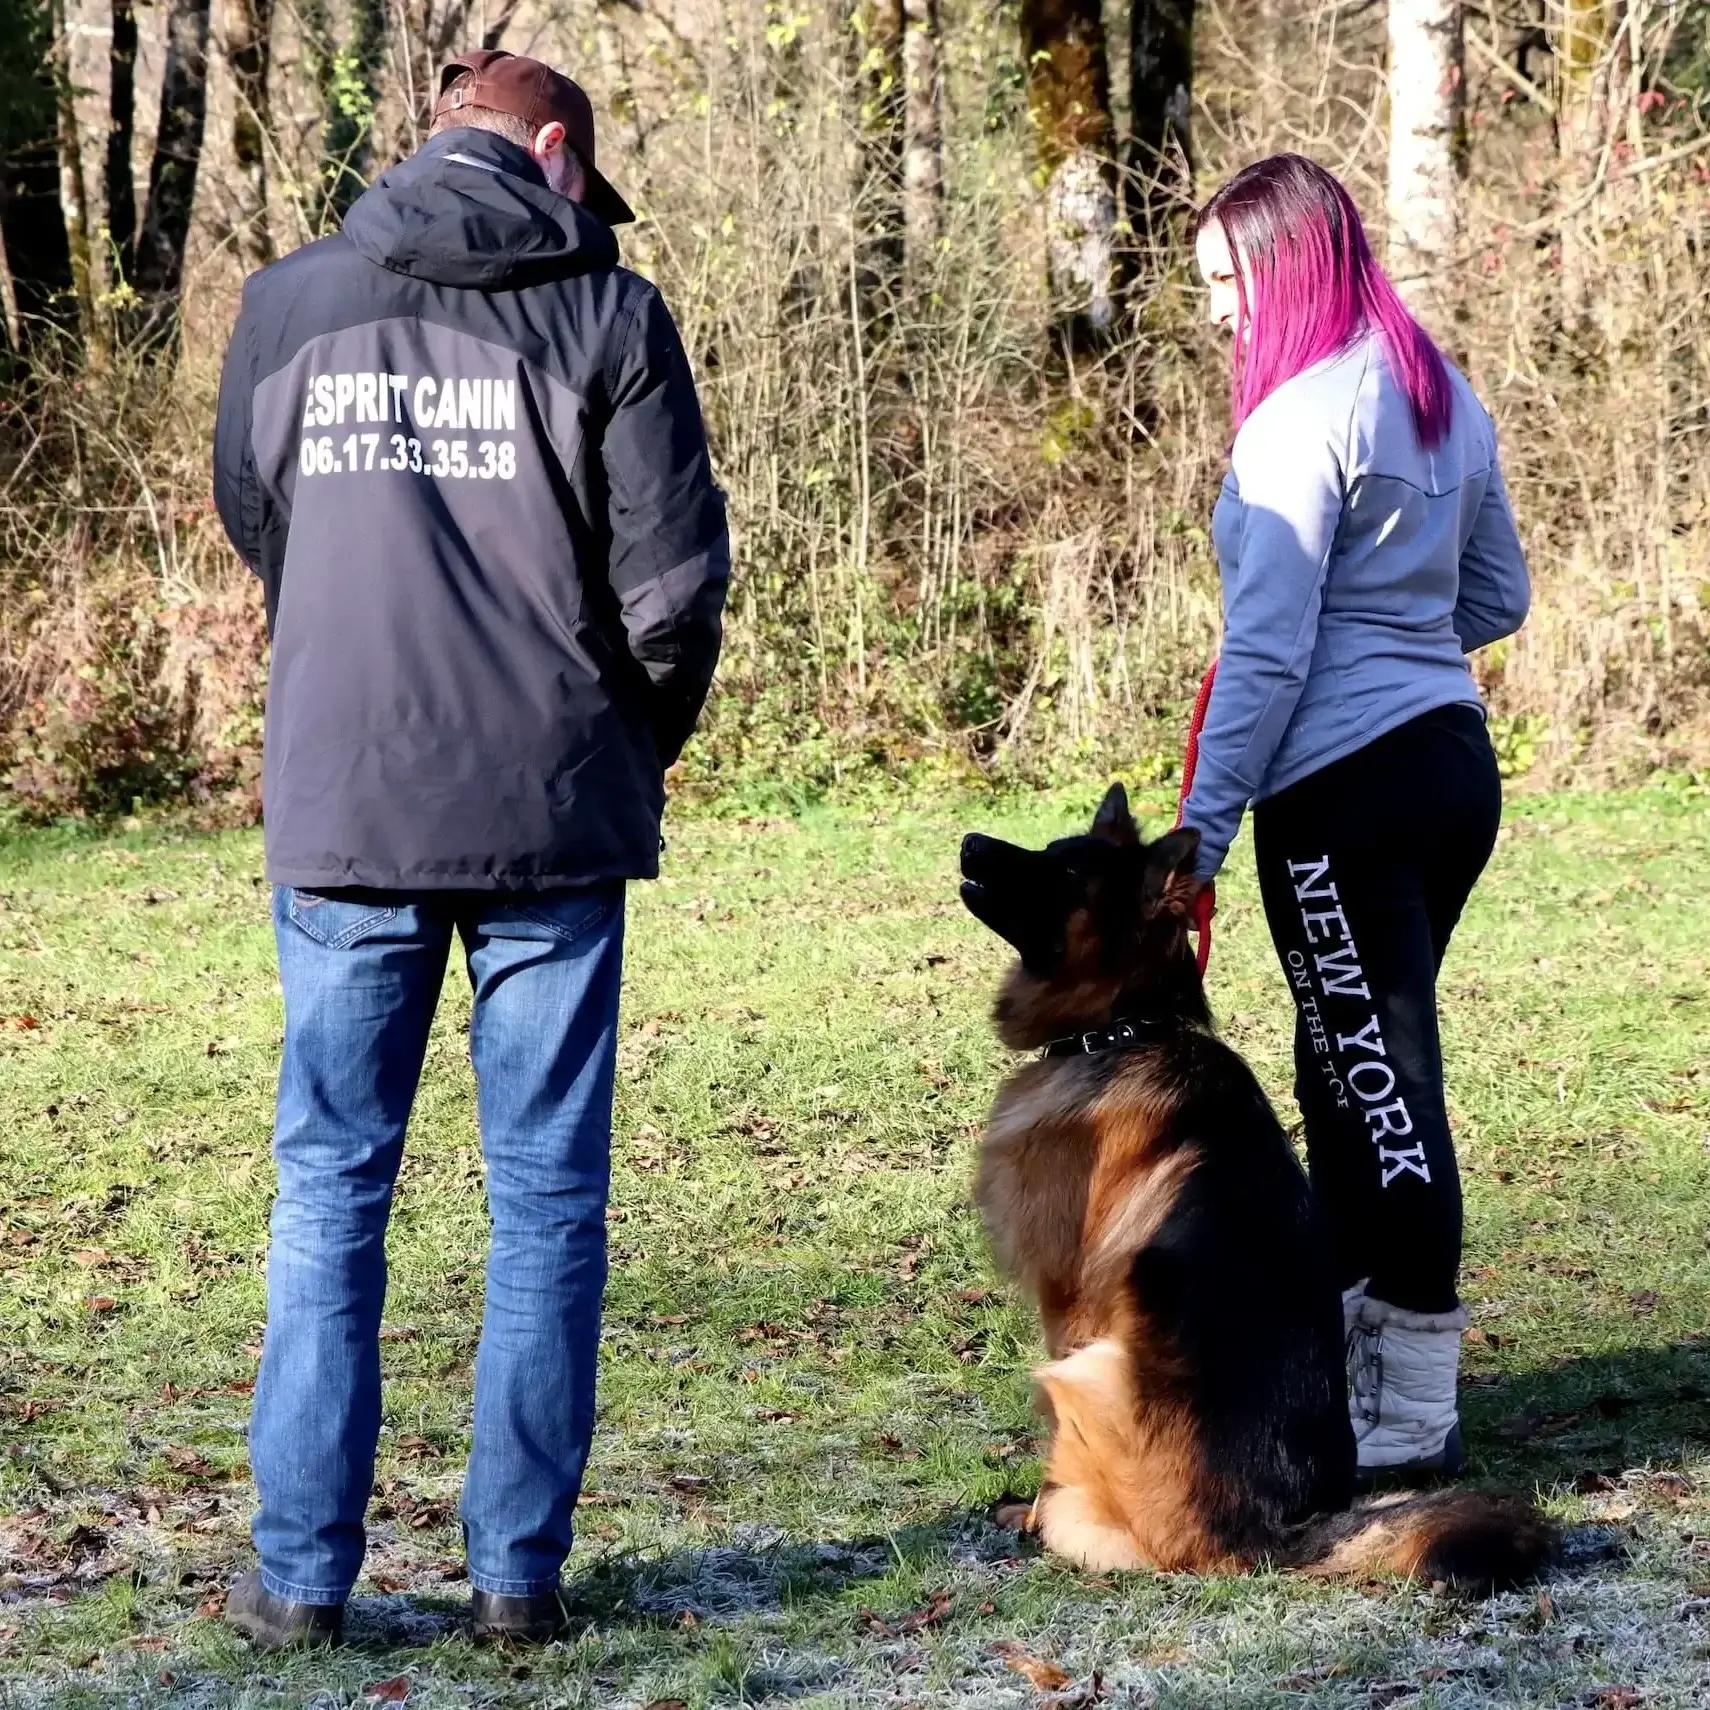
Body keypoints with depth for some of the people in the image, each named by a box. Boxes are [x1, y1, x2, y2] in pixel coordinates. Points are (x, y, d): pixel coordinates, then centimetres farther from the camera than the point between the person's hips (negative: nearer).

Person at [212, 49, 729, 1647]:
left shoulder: (285, 305, 4)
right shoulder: (602, 312, -4)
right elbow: (675, 575, -5)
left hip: (343, 809, 2)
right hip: (553, 818, -2)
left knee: (330, 1187, 9)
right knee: (546, 1197, 7)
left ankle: (302, 1573, 9)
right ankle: (518, 1567, 9)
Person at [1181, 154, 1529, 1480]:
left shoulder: (1303, 416, -15)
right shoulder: (1443, 397, 12)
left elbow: (1267, 647, -18)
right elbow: (1500, 597, 19)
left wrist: (1205, 821, -16)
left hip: (1346, 786, -9)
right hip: (1454, 762, 9)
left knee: (1379, 1084, -3)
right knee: (1351, 1074, 18)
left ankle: (1418, 1414, 2)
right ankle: (1357, 1358, 26)